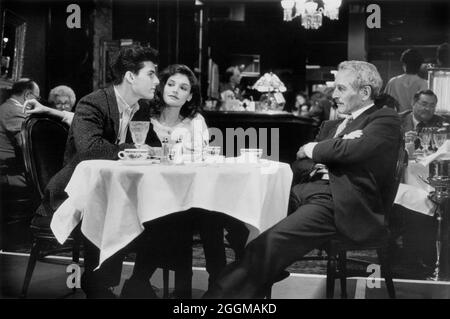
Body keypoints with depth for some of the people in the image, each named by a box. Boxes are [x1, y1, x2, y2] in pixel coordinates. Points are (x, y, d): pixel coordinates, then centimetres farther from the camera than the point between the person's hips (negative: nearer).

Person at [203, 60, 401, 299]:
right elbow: (300, 160, 22)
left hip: (340, 202, -8)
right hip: (308, 190, 8)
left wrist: (314, 149, 2)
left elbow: (356, 149, -15)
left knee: (272, 241, -28)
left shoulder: (386, 119, 4)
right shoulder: (332, 125, 27)